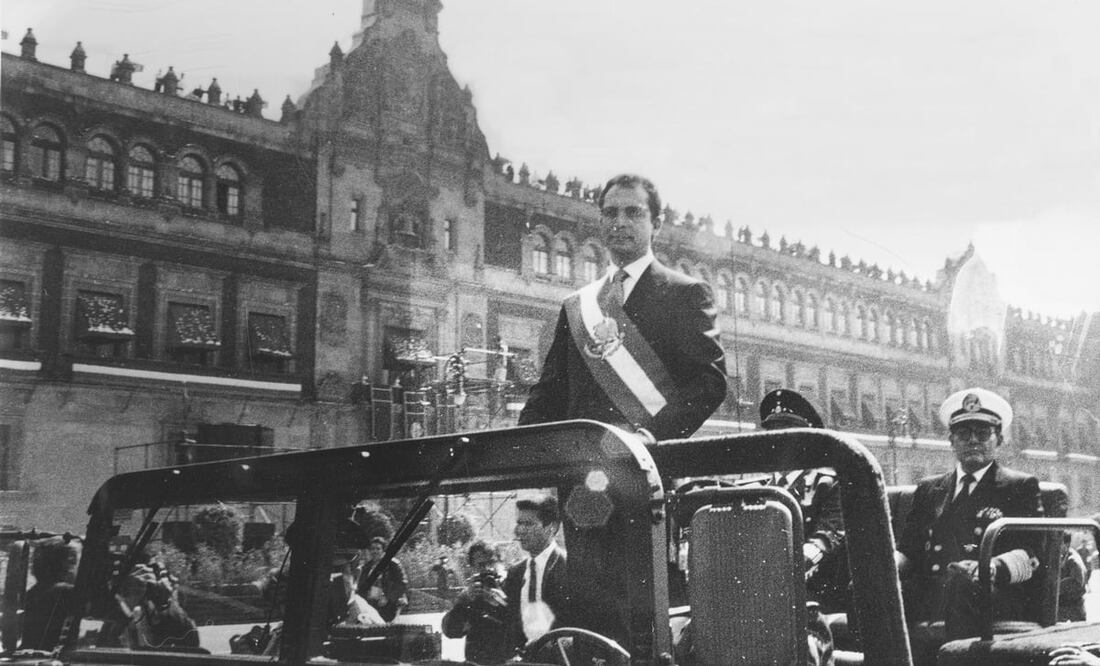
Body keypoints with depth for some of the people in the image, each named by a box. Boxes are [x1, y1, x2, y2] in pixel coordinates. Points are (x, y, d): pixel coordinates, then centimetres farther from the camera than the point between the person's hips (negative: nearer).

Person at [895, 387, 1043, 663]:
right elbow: (907, 550, 19)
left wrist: (990, 568, -22)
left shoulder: (1021, 487, 15)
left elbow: (1028, 555, 1)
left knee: (962, 583, -38)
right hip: (929, 597, 3)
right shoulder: (928, 489, 26)